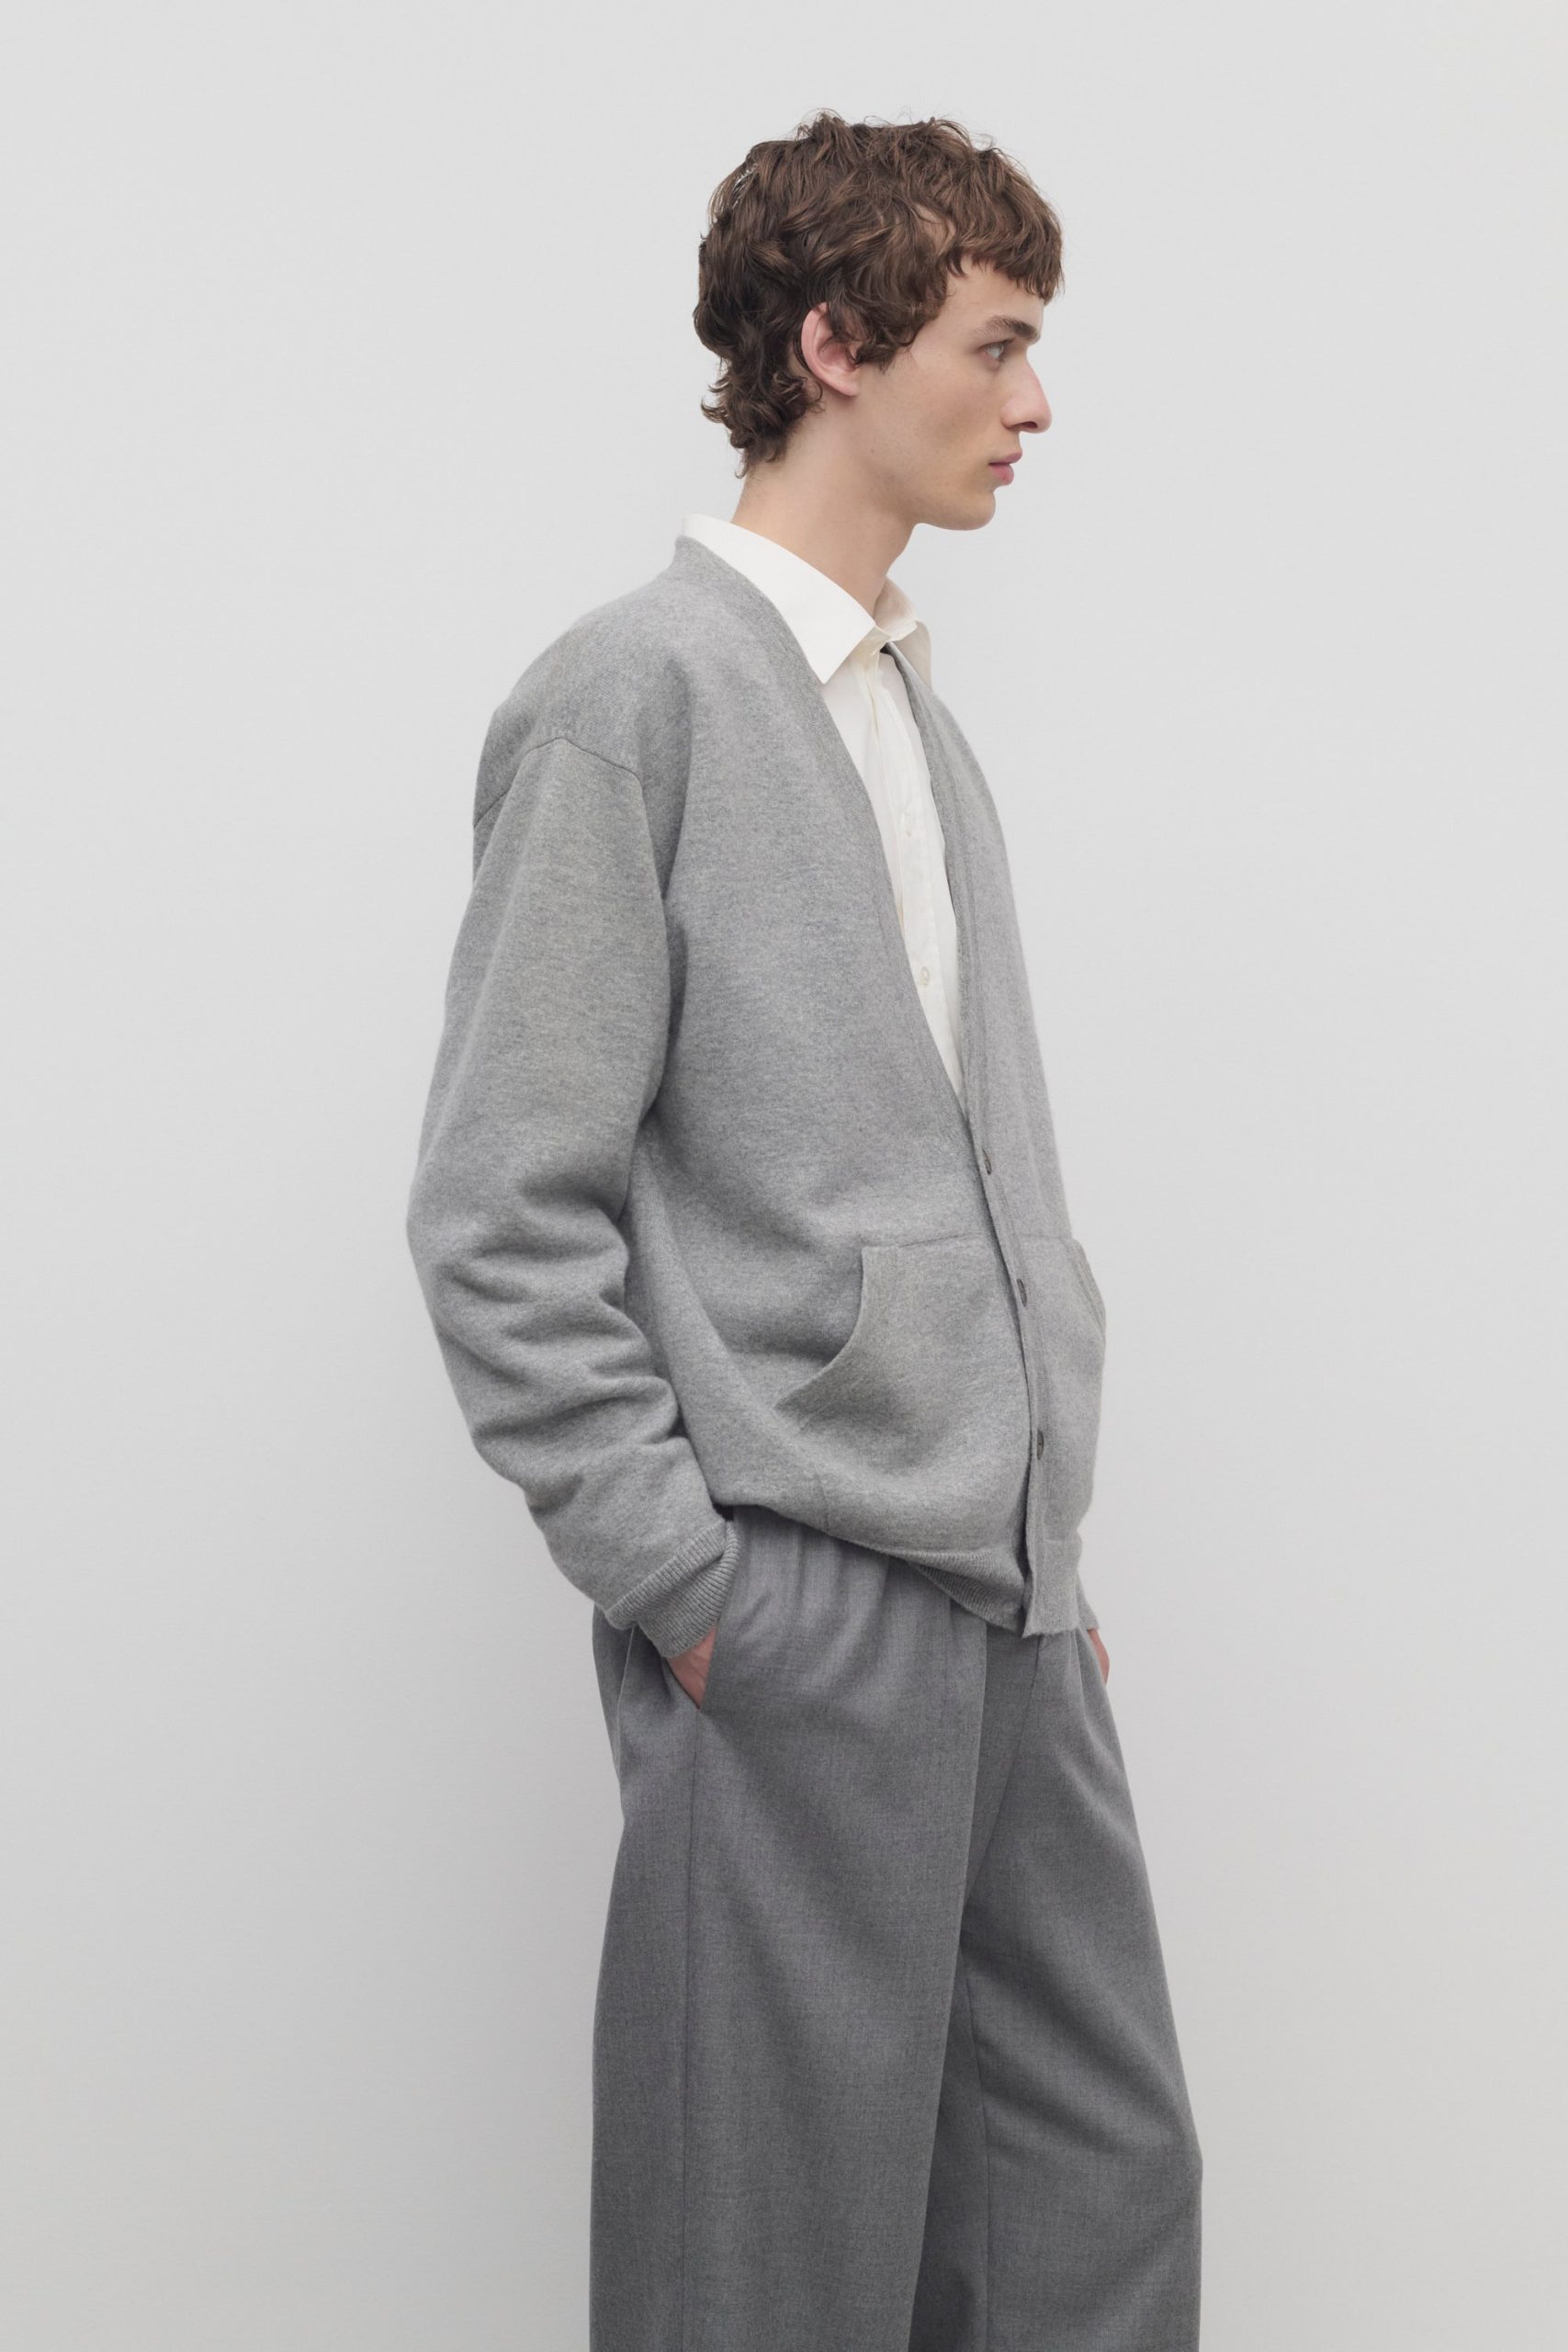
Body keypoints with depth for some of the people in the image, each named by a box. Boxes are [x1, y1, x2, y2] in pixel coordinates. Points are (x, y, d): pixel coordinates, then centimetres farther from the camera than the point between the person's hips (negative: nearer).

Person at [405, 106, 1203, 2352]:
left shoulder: (916, 708, 16)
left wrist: (1053, 1541, 15)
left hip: (1010, 1609, 8)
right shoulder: (632, 693, -8)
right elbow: (500, 1220, -12)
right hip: (797, 1621, -8)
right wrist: (683, 1591, -13)